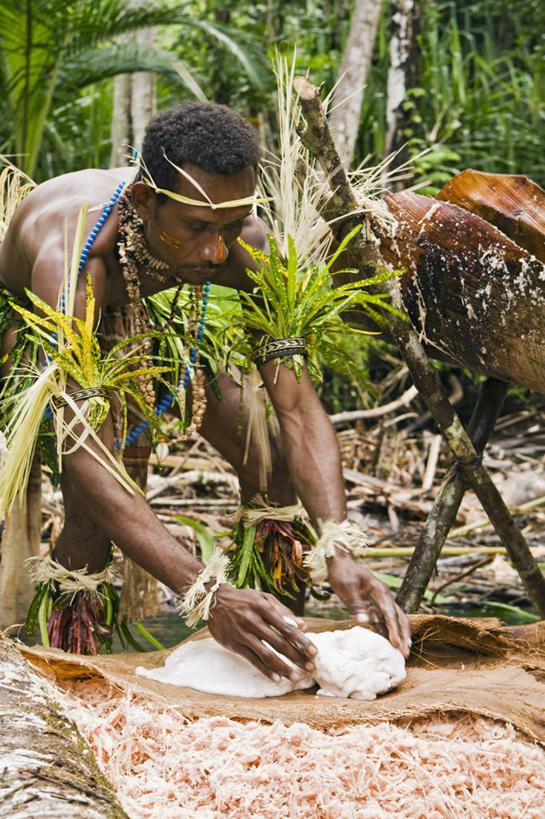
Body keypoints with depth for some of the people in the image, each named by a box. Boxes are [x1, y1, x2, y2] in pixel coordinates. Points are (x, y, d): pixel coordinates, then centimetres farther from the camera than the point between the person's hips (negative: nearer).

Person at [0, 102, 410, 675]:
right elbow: (88, 461, -51)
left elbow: (298, 407, -31)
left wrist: (338, 555, -47)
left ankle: (283, 641, 13)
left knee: (274, 471, -9)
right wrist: (207, 597, -62)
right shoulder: (73, 258, -46)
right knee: (93, 516, -27)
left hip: (133, 318, 4)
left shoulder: (245, 249, -32)